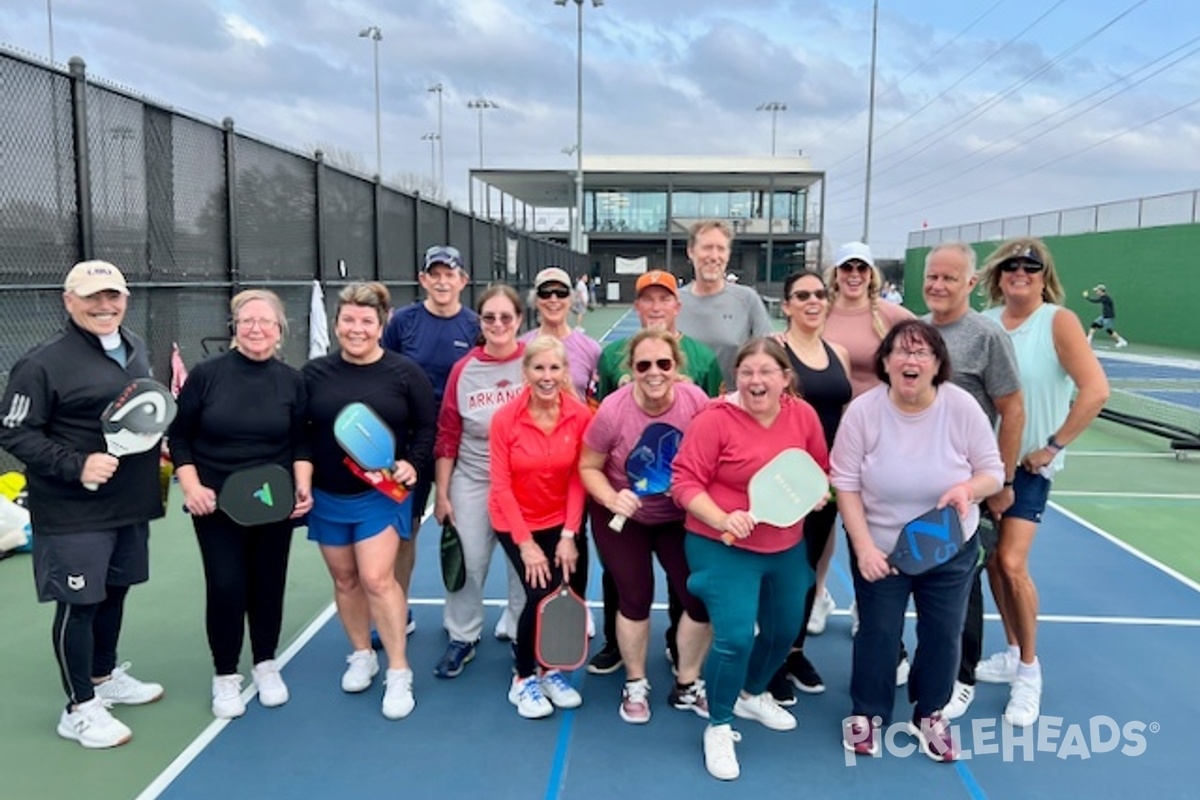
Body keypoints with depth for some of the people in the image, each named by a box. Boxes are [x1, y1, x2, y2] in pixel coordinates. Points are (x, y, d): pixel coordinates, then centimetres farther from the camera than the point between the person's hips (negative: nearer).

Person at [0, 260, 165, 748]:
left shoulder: (134, 348, 8)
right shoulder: (43, 363, -16)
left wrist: (158, 443, 6)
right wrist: (76, 465, -24)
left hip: (130, 504, 8)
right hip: (74, 512, -7)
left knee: (113, 592, 20)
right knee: (79, 604, 2)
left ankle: (105, 677, 40)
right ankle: (80, 708, 18)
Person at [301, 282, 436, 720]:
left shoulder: (405, 372, -5)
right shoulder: (315, 373, 1)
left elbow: (427, 426, 1)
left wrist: (412, 463, -14)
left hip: (381, 494, -3)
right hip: (328, 496, 3)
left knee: (377, 579, -11)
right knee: (344, 579, 13)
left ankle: (399, 672, 2)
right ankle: (361, 655, 33)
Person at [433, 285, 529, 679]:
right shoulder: (463, 370, -2)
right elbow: (447, 435, 2)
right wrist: (441, 493, 3)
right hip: (472, 483, 1)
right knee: (467, 561, 8)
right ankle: (462, 638, 28)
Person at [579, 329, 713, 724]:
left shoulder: (696, 402, -20)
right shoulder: (613, 411, -23)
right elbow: (588, 468, -11)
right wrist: (612, 499, -28)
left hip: (680, 517, 2)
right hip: (624, 518, -2)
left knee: (701, 598, 1)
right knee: (636, 598, 3)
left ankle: (687, 684, 26)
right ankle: (635, 684, 29)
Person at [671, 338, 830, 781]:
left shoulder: (803, 415, -5)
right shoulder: (715, 419, -19)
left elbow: (820, 469, 11)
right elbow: (685, 481, -17)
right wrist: (722, 519, -29)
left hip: (787, 547, 6)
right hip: (723, 547, -6)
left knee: (784, 630, 20)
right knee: (735, 636, -14)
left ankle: (753, 695, 49)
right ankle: (719, 726, 12)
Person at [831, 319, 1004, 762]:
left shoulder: (962, 407, -15)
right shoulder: (862, 411, -16)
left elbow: (993, 471, -5)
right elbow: (845, 482, -12)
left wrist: (969, 489, -29)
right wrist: (863, 547, -19)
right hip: (880, 549, -1)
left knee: (942, 634, 13)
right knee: (877, 632, 11)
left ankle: (929, 715, 37)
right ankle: (867, 714, 34)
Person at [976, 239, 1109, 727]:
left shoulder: (1058, 321, -11)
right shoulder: (985, 322, 2)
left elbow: (1095, 391, -18)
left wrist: (1053, 446, -15)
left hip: (1029, 463, -4)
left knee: (1012, 563, -10)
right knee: (992, 559, 10)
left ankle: (1028, 672, 11)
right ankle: (1013, 654, 29)